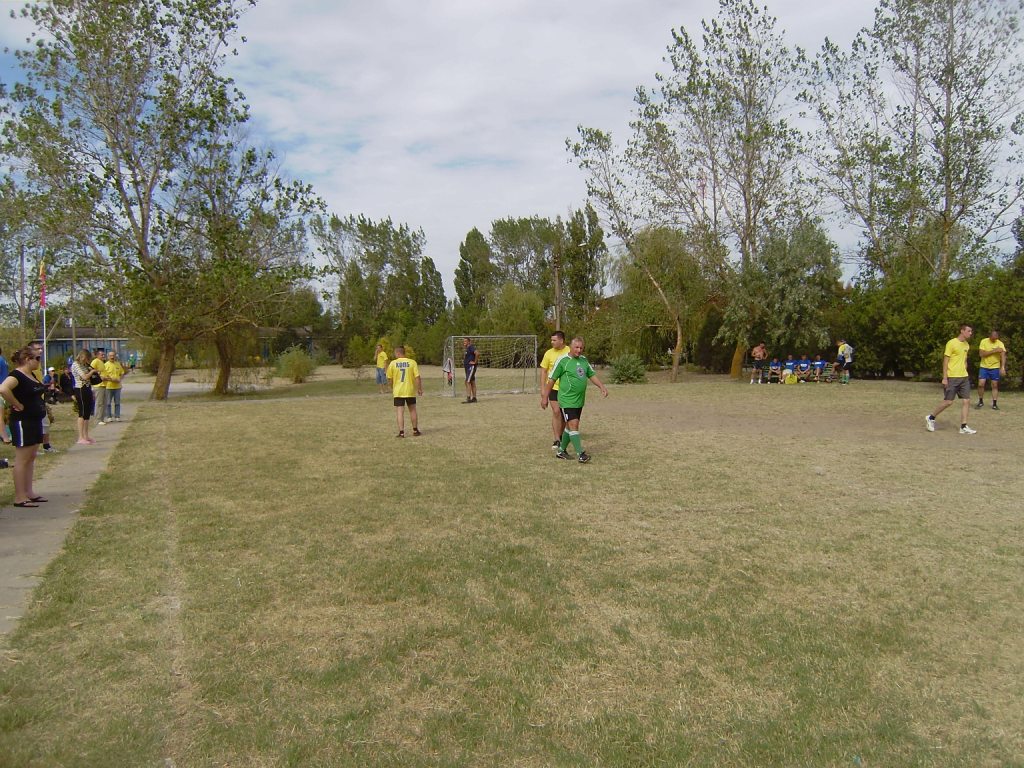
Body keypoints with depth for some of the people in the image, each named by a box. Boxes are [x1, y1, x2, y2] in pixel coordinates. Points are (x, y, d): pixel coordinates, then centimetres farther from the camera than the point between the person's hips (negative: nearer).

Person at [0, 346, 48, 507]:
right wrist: (17, 405, -23)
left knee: (31, 459, 13)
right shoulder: (17, 375, -15)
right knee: (22, 460, -6)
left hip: (34, 421, 10)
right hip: (23, 422, -10)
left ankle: (29, 493, 20)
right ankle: (20, 498, -2)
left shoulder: (31, 376, 13)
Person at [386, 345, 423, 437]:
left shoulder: (393, 363, -5)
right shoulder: (412, 362, -6)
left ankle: (401, 432, -5)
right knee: (412, 410, 16)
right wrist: (419, 389, 2)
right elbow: (417, 377, -9)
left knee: (400, 412, 1)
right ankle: (415, 431, 24)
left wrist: (392, 388, 20)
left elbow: (389, 378, 3)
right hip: (410, 391, 1)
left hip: (398, 392, -1)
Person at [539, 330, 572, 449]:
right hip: (554, 387, -1)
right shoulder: (549, 353, -3)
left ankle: (561, 436, 29)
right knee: (556, 412, -11)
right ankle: (557, 440, -8)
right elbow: (544, 371, 4)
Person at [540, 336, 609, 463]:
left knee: (570, 426, 14)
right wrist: (545, 397, -7)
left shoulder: (584, 360, 10)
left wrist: (602, 387, 6)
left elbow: (592, 375, 19)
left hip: (579, 401, 7)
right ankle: (580, 454, -11)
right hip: (567, 401, -7)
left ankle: (561, 451, 27)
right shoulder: (563, 361, -10)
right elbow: (551, 379, -7)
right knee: (574, 425, -13)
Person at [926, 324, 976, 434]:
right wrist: (944, 378, -15)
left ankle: (963, 427, 3)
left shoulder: (966, 345, 13)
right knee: (948, 402, -6)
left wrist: (964, 374, 19)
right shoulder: (951, 343, -10)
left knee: (966, 401, 0)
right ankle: (931, 418, 14)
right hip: (952, 378, -7)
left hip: (964, 378, 7)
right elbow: (945, 361, -11)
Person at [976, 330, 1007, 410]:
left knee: (995, 386, 3)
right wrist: (993, 351, -24)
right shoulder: (984, 341, -7)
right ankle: (981, 402, 12)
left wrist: (1002, 367, -32)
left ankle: (994, 404, 10)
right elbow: (981, 353, -15)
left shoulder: (1000, 344, -9)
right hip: (984, 367, 0)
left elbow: (1003, 355, -20)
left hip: (995, 367, 0)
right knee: (981, 384, -6)